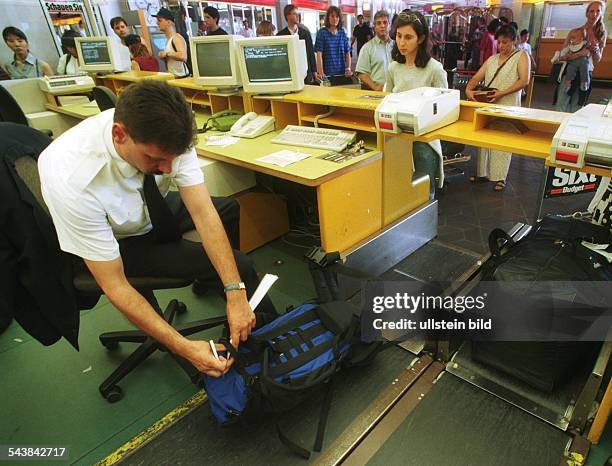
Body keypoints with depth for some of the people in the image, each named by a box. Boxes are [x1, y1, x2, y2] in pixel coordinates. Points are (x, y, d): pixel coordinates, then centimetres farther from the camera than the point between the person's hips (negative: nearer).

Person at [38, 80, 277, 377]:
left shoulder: (164, 136, -29)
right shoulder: (73, 183, -40)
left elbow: (202, 211, -28)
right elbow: (114, 287, -32)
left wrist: (236, 292, -37)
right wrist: (185, 349, -36)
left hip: (150, 210, 5)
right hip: (114, 243, -5)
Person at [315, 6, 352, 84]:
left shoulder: (342, 32, 11)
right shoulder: (322, 32, -1)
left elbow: (347, 53, 10)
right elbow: (319, 54, -9)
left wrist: (348, 69, -3)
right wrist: (321, 72, -19)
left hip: (342, 72, 4)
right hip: (327, 73, -3)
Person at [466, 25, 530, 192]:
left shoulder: (521, 56, 4)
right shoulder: (492, 59, 18)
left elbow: (524, 80, -8)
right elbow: (477, 77, 10)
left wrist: (502, 93, -19)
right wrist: (469, 89, -12)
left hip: (507, 106, -4)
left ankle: (500, 178, 2)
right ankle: (483, 173, 14)